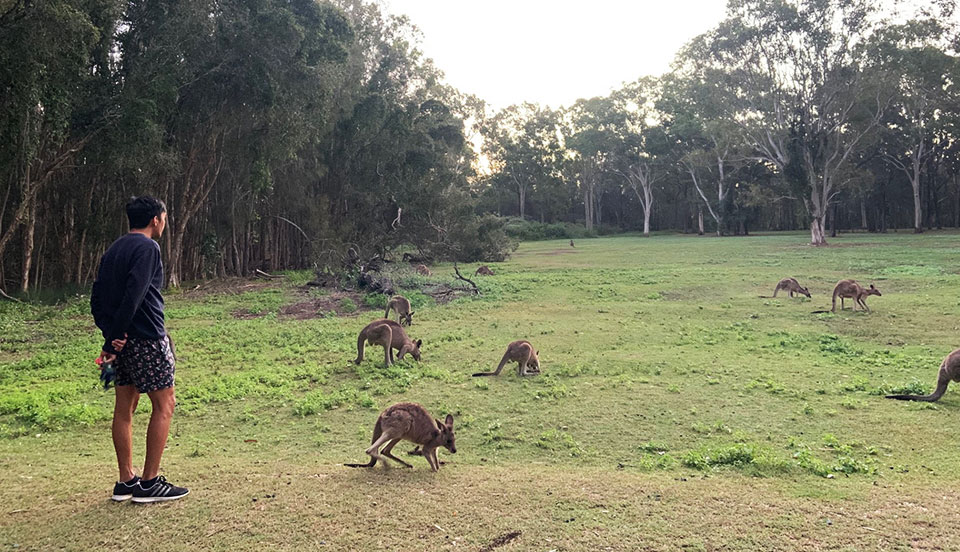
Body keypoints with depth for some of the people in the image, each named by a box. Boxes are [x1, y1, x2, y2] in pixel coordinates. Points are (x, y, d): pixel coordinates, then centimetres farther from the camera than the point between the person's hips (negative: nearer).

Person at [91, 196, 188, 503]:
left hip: (122, 341, 9)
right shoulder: (147, 248, -11)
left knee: (124, 408, 11)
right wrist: (112, 339, -18)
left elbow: (97, 299, 12)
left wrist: (110, 334, 0)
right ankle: (149, 483, 1)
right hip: (147, 339, -9)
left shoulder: (113, 250, 17)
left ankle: (126, 481, 18)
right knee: (164, 405, 0)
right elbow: (133, 296, -21)